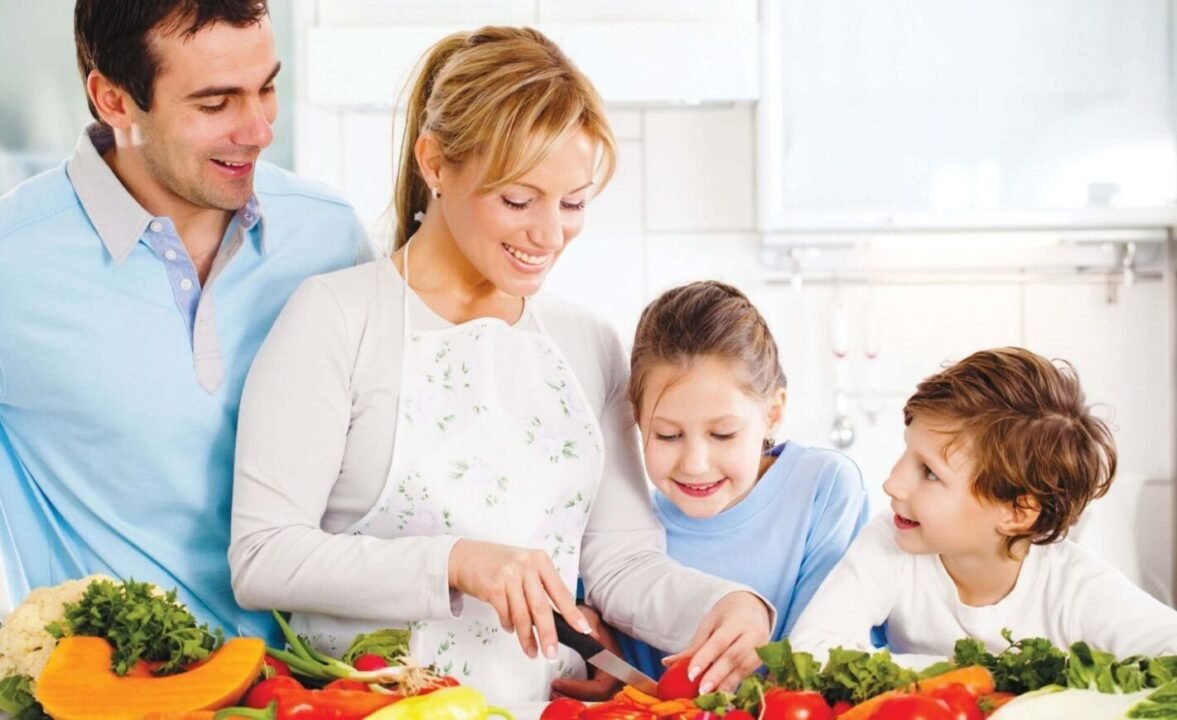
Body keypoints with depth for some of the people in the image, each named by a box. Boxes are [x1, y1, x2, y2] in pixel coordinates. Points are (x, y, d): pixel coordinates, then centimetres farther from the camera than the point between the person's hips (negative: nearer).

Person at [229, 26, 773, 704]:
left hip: (546, 703, 2)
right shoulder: (338, 318, -5)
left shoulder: (592, 346, 10)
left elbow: (622, 563, 9)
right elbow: (261, 559, -11)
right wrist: (454, 563, -21)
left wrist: (727, 606, -9)